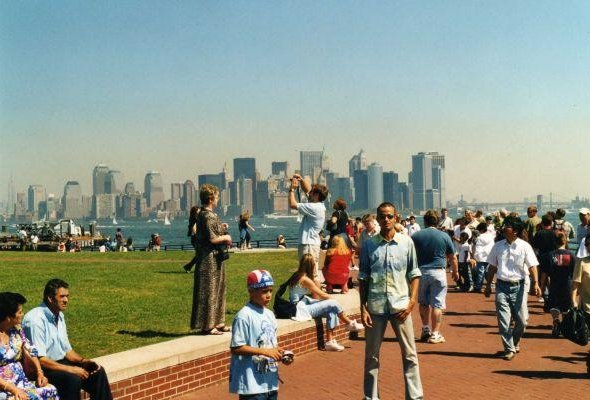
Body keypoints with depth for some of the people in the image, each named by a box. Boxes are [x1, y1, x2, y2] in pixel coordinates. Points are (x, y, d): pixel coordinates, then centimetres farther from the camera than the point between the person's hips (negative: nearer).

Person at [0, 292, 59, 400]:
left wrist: (40, 373, -3)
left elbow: (31, 352, 12)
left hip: (20, 382, 7)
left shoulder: (16, 330, 7)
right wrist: (13, 389, -22)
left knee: (50, 390, -14)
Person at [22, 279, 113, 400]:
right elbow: (39, 359, -25)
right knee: (72, 379, -32)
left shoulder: (59, 315, 8)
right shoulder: (35, 320, -20)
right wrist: (71, 369, -25)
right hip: (40, 368, -8)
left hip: (60, 362, 8)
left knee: (98, 372, -7)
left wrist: (83, 361, -3)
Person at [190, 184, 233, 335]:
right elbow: (213, 239, -23)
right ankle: (207, 325, 2)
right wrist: (226, 237, -7)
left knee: (218, 290, 16)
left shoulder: (203, 215, 13)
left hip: (214, 258, 10)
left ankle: (216, 322, 25)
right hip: (210, 258, -10)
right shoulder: (208, 216, -18)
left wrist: (221, 228, 12)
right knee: (209, 291, -4)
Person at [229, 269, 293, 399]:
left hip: (270, 381, 8)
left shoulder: (269, 314, 9)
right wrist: (265, 351, -21)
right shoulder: (244, 316, -15)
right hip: (252, 383, -8)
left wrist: (281, 354, -3)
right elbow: (236, 348, -18)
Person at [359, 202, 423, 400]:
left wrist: (412, 301, -6)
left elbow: (414, 274, 5)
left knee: (409, 354, 3)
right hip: (375, 306, 1)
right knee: (372, 355, 9)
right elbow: (363, 278, 5)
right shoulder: (369, 245, 3)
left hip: (400, 305, 0)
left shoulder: (406, 242, 2)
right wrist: (363, 308, 0)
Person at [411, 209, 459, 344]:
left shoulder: (416, 236, -1)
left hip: (421, 271, 2)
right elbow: (452, 257, 5)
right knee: (437, 304, 2)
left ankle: (426, 329, 21)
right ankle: (435, 334, 3)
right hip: (438, 272, -2)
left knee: (423, 302, 17)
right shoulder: (444, 236, -2)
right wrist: (455, 271, 19)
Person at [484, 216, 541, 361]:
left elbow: (532, 266, -9)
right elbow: (492, 267, 13)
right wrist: (488, 285, 13)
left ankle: (515, 341, 32)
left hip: (519, 286, -2)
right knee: (503, 321, -3)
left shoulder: (524, 246, -4)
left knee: (521, 320, 3)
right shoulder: (498, 246, 5)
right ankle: (509, 349, 9)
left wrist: (535, 283, -22)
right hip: (502, 286, 2)